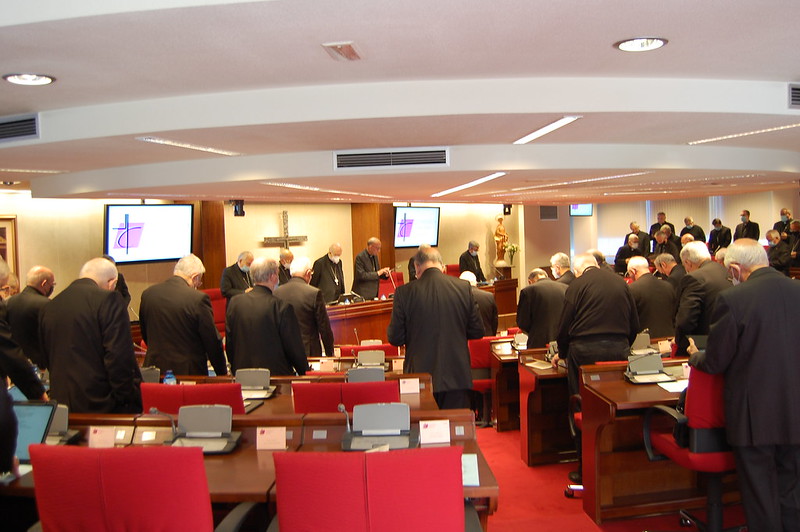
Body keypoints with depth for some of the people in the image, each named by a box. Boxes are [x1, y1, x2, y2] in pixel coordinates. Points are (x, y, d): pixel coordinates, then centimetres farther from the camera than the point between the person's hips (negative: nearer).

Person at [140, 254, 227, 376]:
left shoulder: (147, 294, 2)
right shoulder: (199, 298, -16)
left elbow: (145, 335, 13)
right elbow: (212, 341, -10)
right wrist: (223, 373, 3)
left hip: (155, 370, 5)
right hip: (189, 371, -5)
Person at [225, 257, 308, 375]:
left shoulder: (234, 303, -3)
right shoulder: (282, 307, -17)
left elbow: (229, 343, 7)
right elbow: (294, 347, -9)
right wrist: (304, 371, 7)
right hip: (276, 373, -5)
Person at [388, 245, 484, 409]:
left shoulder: (404, 292, -8)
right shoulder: (463, 287, -3)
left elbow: (395, 339, -3)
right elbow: (477, 332, 5)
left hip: (421, 377, -1)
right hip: (457, 376, 1)